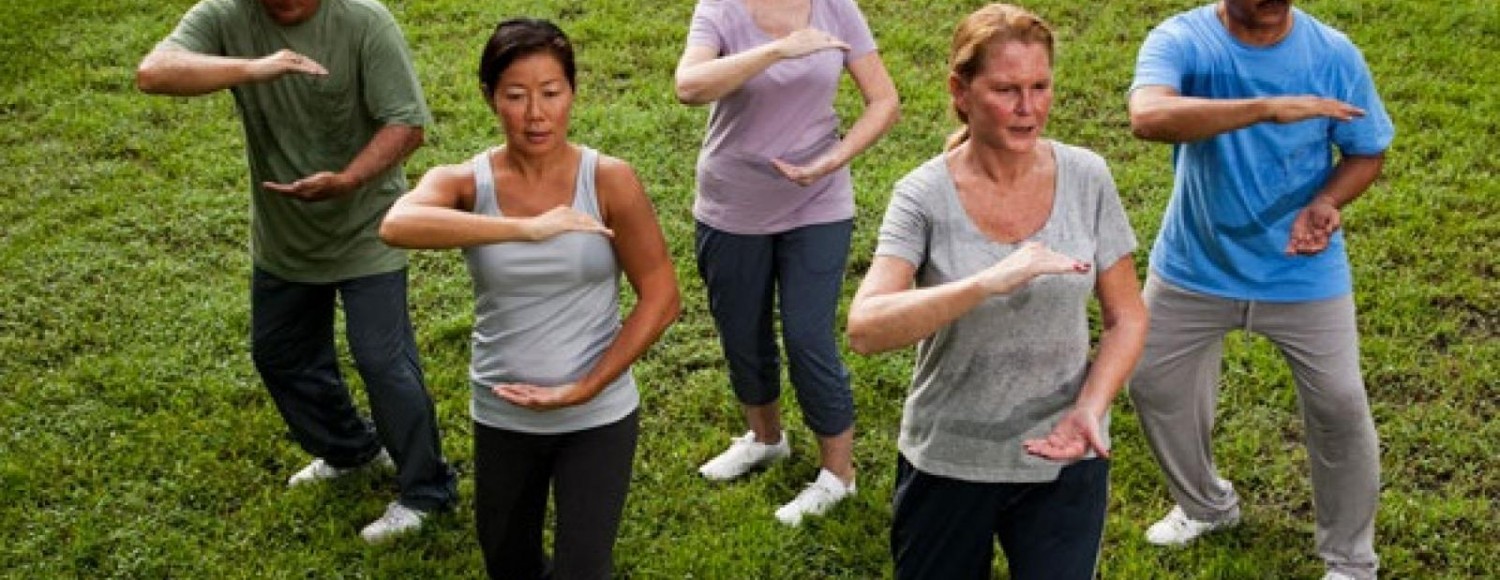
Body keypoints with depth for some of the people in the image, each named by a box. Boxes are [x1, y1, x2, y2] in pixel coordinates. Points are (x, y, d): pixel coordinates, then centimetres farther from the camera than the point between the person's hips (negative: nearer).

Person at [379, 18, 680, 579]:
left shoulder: (609, 180, -13)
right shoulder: (465, 182, -12)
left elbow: (660, 298, -9)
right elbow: (397, 225, -34)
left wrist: (585, 388, -17)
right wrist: (527, 228, -41)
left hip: (598, 417, -2)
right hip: (501, 416, 2)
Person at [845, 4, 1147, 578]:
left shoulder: (1086, 178, -8)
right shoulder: (924, 196, -14)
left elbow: (1127, 318, 0)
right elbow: (864, 329, -27)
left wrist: (1089, 410, -17)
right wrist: (990, 281, -38)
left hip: (1062, 461, 1)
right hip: (947, 461, -1)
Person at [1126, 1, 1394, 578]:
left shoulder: (1334, 54, -14)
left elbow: (1366, 153, 0)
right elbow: (1148, 117, -41)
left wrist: (1326, 202, -22)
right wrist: (1266, 108, -49)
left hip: (1302, 273, 0)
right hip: (1195, 266, 1)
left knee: (1340, 408, 3)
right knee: (1153, 385, 15)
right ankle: (1207, 504, 45)